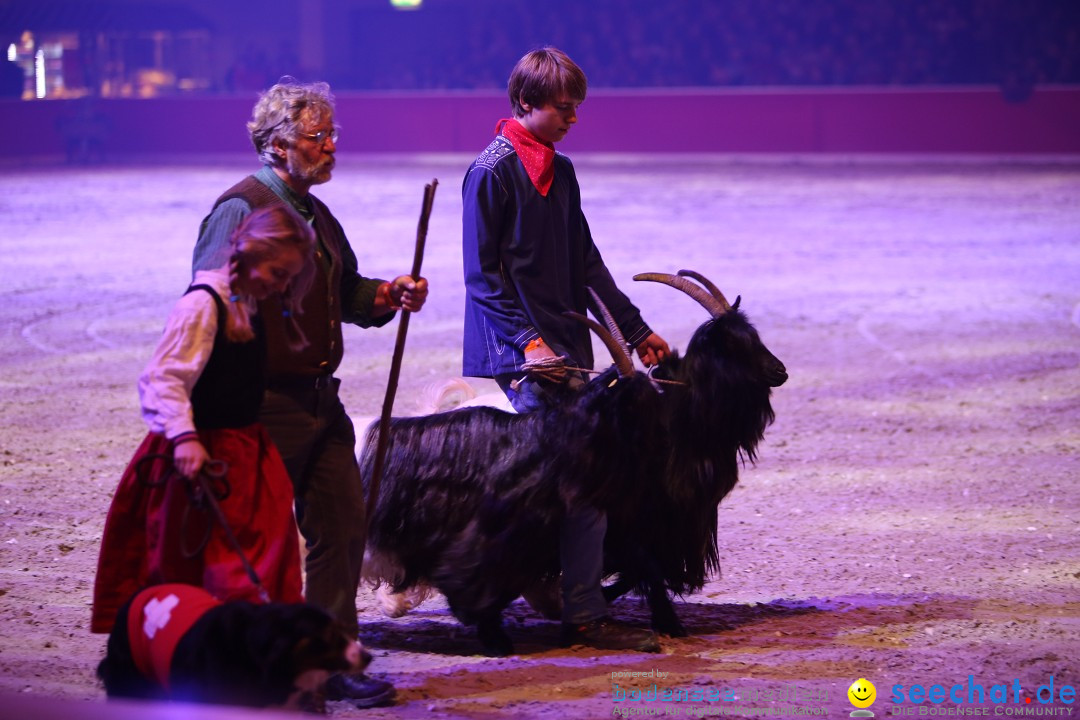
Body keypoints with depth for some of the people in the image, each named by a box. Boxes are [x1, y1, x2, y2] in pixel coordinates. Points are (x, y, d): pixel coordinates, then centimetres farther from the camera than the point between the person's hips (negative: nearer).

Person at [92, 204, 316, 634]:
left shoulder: (248, 305, 12)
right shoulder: (203, 303, -16)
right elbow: (165, 377, -23)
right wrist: (184, 437, -33)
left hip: (241, 450, 9)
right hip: (202, 454, -9)